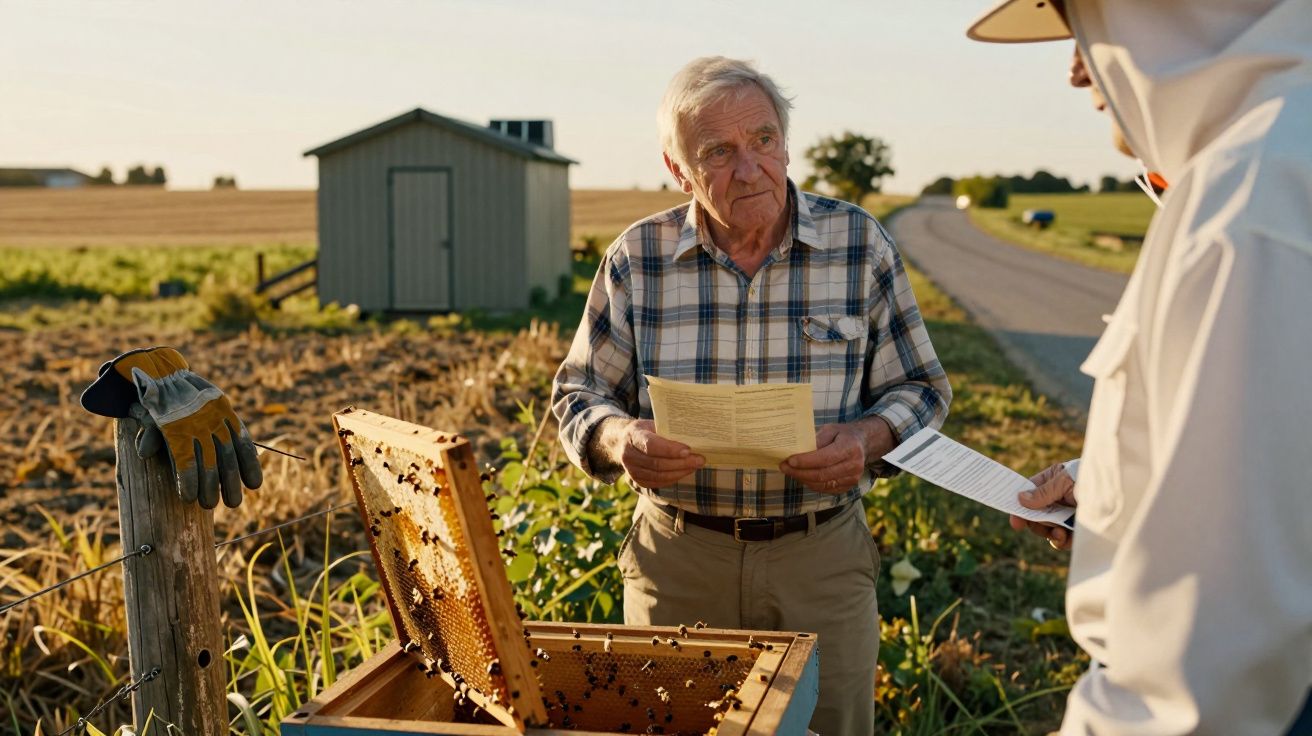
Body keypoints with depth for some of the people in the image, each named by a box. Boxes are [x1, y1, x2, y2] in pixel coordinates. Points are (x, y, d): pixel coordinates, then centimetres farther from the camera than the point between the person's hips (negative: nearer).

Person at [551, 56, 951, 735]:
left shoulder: (861, 245, -3)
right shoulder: (636, 258, -3)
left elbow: (919, 390, 2)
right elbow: (578, 395, 4)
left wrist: (867, 439, -19)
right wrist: (621, 439, -19)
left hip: (822, 556, 0)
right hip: (677, 553, 1)